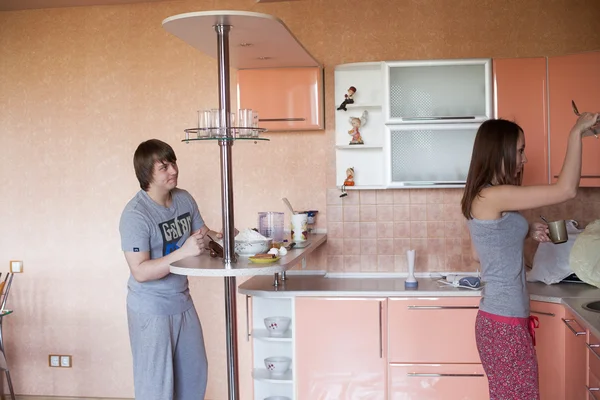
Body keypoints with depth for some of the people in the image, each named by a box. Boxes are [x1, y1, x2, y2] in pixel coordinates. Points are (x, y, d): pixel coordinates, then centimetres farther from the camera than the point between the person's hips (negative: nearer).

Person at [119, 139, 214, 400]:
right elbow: (140, 271, -26)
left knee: (194, 372, 21)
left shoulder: (185, 199, -1)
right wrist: (183, 252, -34)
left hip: (182, 302, 7)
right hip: (151, 310, -7)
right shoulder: (135, 214, -22)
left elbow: (202, 236, 11)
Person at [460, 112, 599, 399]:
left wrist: (526, 234, 13)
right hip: (505, 323, -9)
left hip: (498, 318, 9)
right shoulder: (493, 196, -19)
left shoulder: (481, 198, 10)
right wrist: (576, 132, -11)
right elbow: (566, 189, -21)